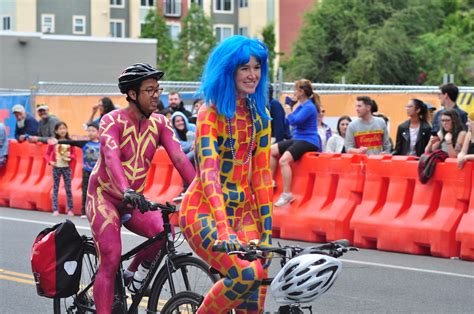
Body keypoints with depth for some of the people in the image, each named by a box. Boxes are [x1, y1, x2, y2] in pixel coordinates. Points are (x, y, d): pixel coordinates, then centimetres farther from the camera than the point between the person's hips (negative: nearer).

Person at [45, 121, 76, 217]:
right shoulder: (53, 142, 0)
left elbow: (74, 154, 5)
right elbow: (47, 154, 3)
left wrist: (70, 157, -15)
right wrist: (50, 161, -14)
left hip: (66, 167, 0)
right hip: (56, 167, 0)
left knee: (68, 188, 1)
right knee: (55, 188, 3)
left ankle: (70, 209, 7)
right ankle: (55, 209, 5)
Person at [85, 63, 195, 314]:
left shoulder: (160, 123, -4)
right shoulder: (113, 121, -18)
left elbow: (179, 158, -15)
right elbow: (111, 156, -36)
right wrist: (127, 191, -53)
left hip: (134, 199, 4)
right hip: (104, 196, -4)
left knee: (164, 232, -21)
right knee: (111, 260, -17)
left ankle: (133, 272, 5)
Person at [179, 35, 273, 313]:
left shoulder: (259, 115, 7)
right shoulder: (211, 113, -12)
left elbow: (261, 174, 6)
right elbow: (209, 172, -24)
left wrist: (267, 229, 0)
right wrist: (224, 230, -36)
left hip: (243, 210, 6)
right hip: (205, 211, -6)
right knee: (246, 274, -28)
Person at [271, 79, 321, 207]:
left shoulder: (309, 107, -14)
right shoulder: (301, 105, 16)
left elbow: (294, 121, -22)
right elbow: (292, 122, 21)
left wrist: (290, 111, -4)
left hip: (308, 141, -11)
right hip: (298, 139, 11)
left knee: (284, 160, -29)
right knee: (272, 150, 6)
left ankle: (287, 194, -26)